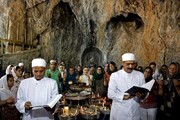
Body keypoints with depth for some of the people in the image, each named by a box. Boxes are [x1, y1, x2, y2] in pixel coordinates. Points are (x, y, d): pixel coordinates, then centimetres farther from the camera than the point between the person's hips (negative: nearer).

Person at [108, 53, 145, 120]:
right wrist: (123, 97, -23)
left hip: (135, 112, 3)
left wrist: (141, 95, -19)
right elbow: (110, 94, -8)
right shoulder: (114, 75, -4)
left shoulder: (140, 75, 4)